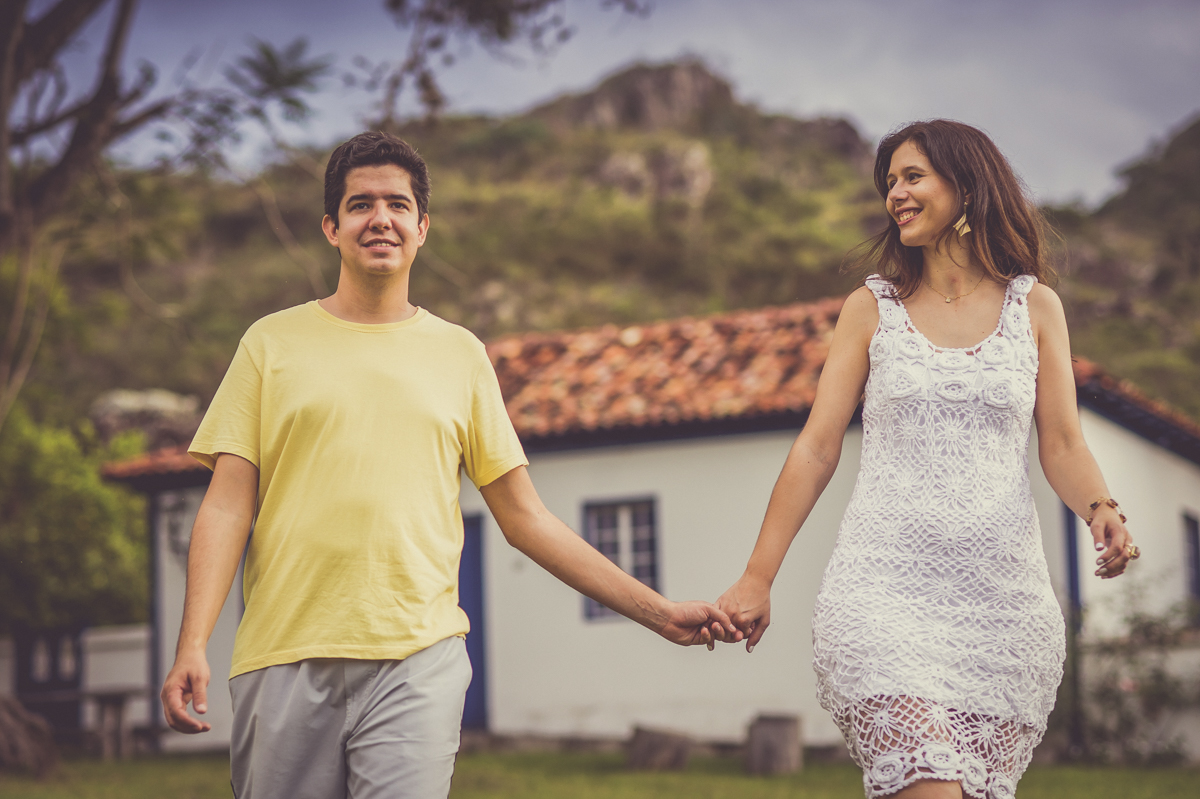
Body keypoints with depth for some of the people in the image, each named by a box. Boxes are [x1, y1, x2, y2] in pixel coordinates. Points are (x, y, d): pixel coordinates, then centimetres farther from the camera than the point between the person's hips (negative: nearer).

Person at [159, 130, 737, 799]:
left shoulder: (459, 354, 14)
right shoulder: (273, 342, 10)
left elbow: (526, 518, 15)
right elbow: (227, 506, 5)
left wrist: (660, 613, 11)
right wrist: (193, 645, -9)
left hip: (417, 661, 0)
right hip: (283, 659, 0)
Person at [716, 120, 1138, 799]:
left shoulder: (1036, 306, 11)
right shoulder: (873, 308, 9)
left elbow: (1063, 446, 7)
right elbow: (817, 449, 7)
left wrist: (1101, 509, -15)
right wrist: (758, 578, 3)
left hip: (1004, 599, 2)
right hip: (886, 590, -1)